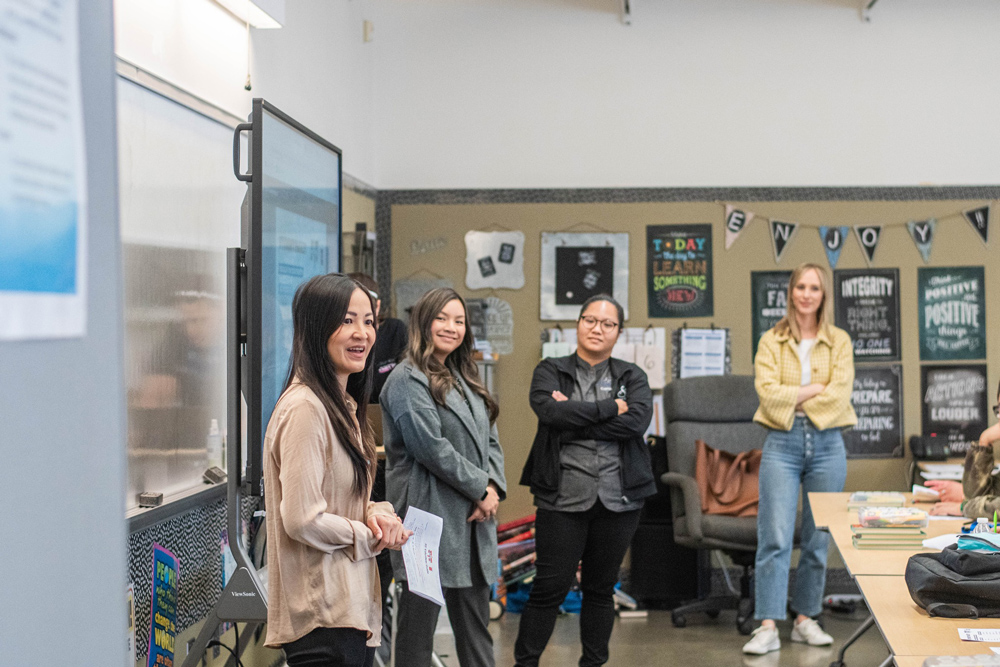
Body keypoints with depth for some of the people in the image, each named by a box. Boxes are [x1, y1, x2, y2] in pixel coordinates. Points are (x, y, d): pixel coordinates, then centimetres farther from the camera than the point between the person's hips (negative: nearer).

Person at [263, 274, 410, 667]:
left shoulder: (344, 405, 14)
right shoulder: (305, 408, -18)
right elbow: (302, 520, -21)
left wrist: (377, 514, -1)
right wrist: (374, 537, -8)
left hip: (354, 607, 10)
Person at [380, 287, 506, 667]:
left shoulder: (464, 378, 18)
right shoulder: (408, 380, -9)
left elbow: (489, 440, 15)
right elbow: (430, 447, -17)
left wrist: (494, 487, -3)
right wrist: (480, 487, -11)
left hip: (473, 519, 8)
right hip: (431, 518, -8)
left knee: (476, 629, 12)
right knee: (419, 625, 0)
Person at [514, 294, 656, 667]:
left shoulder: (632, 377, 10)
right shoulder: (550, 371, 6)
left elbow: (637, 421, -10)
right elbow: (551, 411, -15)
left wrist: (575, 419, -11)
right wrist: (610, 407, -11)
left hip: (618, 497, 2)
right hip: (563, 497, -2)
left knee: (601, 588, 11)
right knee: (551, 586, -3)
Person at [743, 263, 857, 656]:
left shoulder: (839, 341, 8)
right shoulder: (771, 342, 6)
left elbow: (840, 395, -5)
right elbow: (768, 392, -7)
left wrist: (793, 399, -9)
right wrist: (816, 389, -9)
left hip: (826, 443, 2)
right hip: (782, 444, -2)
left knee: (818, 538, 6)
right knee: (775, 537, -8)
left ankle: (805, 620, 18)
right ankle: (768, 627, -8)